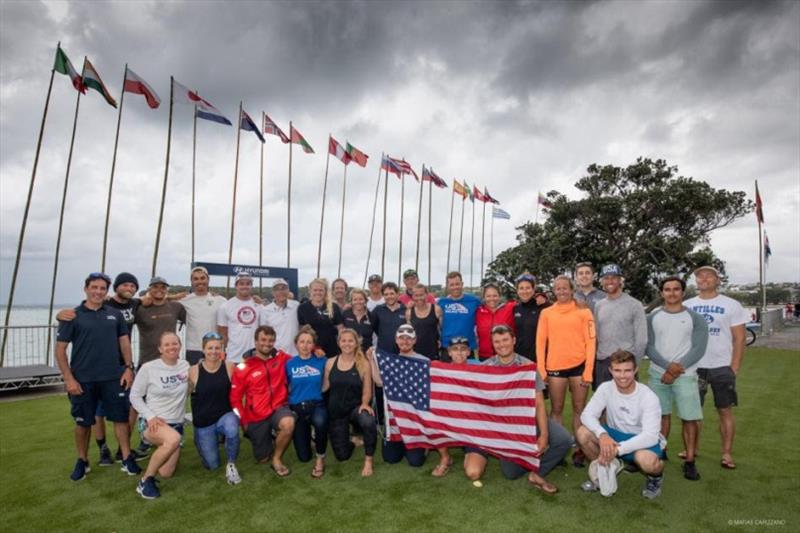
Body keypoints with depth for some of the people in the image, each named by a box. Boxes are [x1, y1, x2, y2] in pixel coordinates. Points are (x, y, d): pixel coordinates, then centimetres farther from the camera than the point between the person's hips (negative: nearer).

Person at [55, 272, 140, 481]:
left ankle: (127, 458, 14)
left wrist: (128, 368, 1)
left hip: (113, 377, 2)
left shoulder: (114, 314, 6)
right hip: (82, 380, -1)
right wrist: (68, 378, -9)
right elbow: (60, 349, -3)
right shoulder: (72, 316, -2)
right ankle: (82, 461, 30)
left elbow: (124, 341, 10)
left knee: (121, 417, 3)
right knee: (83, 422, 11)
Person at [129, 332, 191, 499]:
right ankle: (146, 479, -14)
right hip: (152, 422, -4)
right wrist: (150, 416, -15)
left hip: (176, 423, 4)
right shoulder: (148, 368, -9)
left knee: (166, 474, 1)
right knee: (174, 439, -37)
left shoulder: (185, 366, -1)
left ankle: (161, 449, 35)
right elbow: (135, 396, -4)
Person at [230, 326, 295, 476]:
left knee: (288, 424, -36)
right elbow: (235, 398, 0)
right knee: (262, 458, 9)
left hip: (279, 408, 0)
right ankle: (268, 439, 44)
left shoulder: (282, 358, -3)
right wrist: (243, 421, -4)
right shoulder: (243, 368, -8)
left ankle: (277, 459, -9)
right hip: (257, 417, 0)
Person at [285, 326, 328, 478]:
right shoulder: (289, 364, -2)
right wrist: (286, 409, 1)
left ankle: (320, 458, -12)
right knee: (304, 457, 3)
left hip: (316, 405, -1)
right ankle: (307, 435, 38)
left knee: (320, 421, -40)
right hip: (296, 408, 2)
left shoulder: (321, 361, -3)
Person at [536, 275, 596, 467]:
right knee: (556, 409, 8)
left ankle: (579, 450, 18)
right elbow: (540, 342, 3)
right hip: (555, 367, 1)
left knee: (579, 409, 8)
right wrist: (541, 370, -3)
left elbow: (590, 342, -2)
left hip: (579, 366, -1)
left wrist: (588, 371, -7)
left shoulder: (583, 312, 1)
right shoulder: (546, 313, 5)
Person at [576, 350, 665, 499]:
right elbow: (587, 415, -17)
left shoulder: (648, 397, -22)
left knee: (646, 461, -37)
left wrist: (617, 449, -37)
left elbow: (650, 436, -28)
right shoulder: (606, 388, -13)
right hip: (614, 435, 3)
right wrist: (602, 434, -38)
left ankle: (656, 476, 4)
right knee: (583, 433, -23)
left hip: (642, 441, -3)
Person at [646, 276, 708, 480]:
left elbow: (698, 349, -5)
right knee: (662, 415, 10)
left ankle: (689, 461, 7)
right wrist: (668, 365, -15)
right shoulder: (652, 317, 5)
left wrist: (677, 369, -13)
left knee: (690, 418, -3)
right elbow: (648, 347, 0)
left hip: (685, 375, -1)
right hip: (658, 374, 2)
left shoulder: (695, 318, 2)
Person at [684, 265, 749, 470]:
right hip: (693, 367, 2)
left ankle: (727, 453, 16)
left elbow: (739, 339, -2)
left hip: (722, 367, -2)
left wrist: (734, 368, -8)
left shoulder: (731, 305, -1)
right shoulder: (687, 305, 5)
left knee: (725, 411, 6)